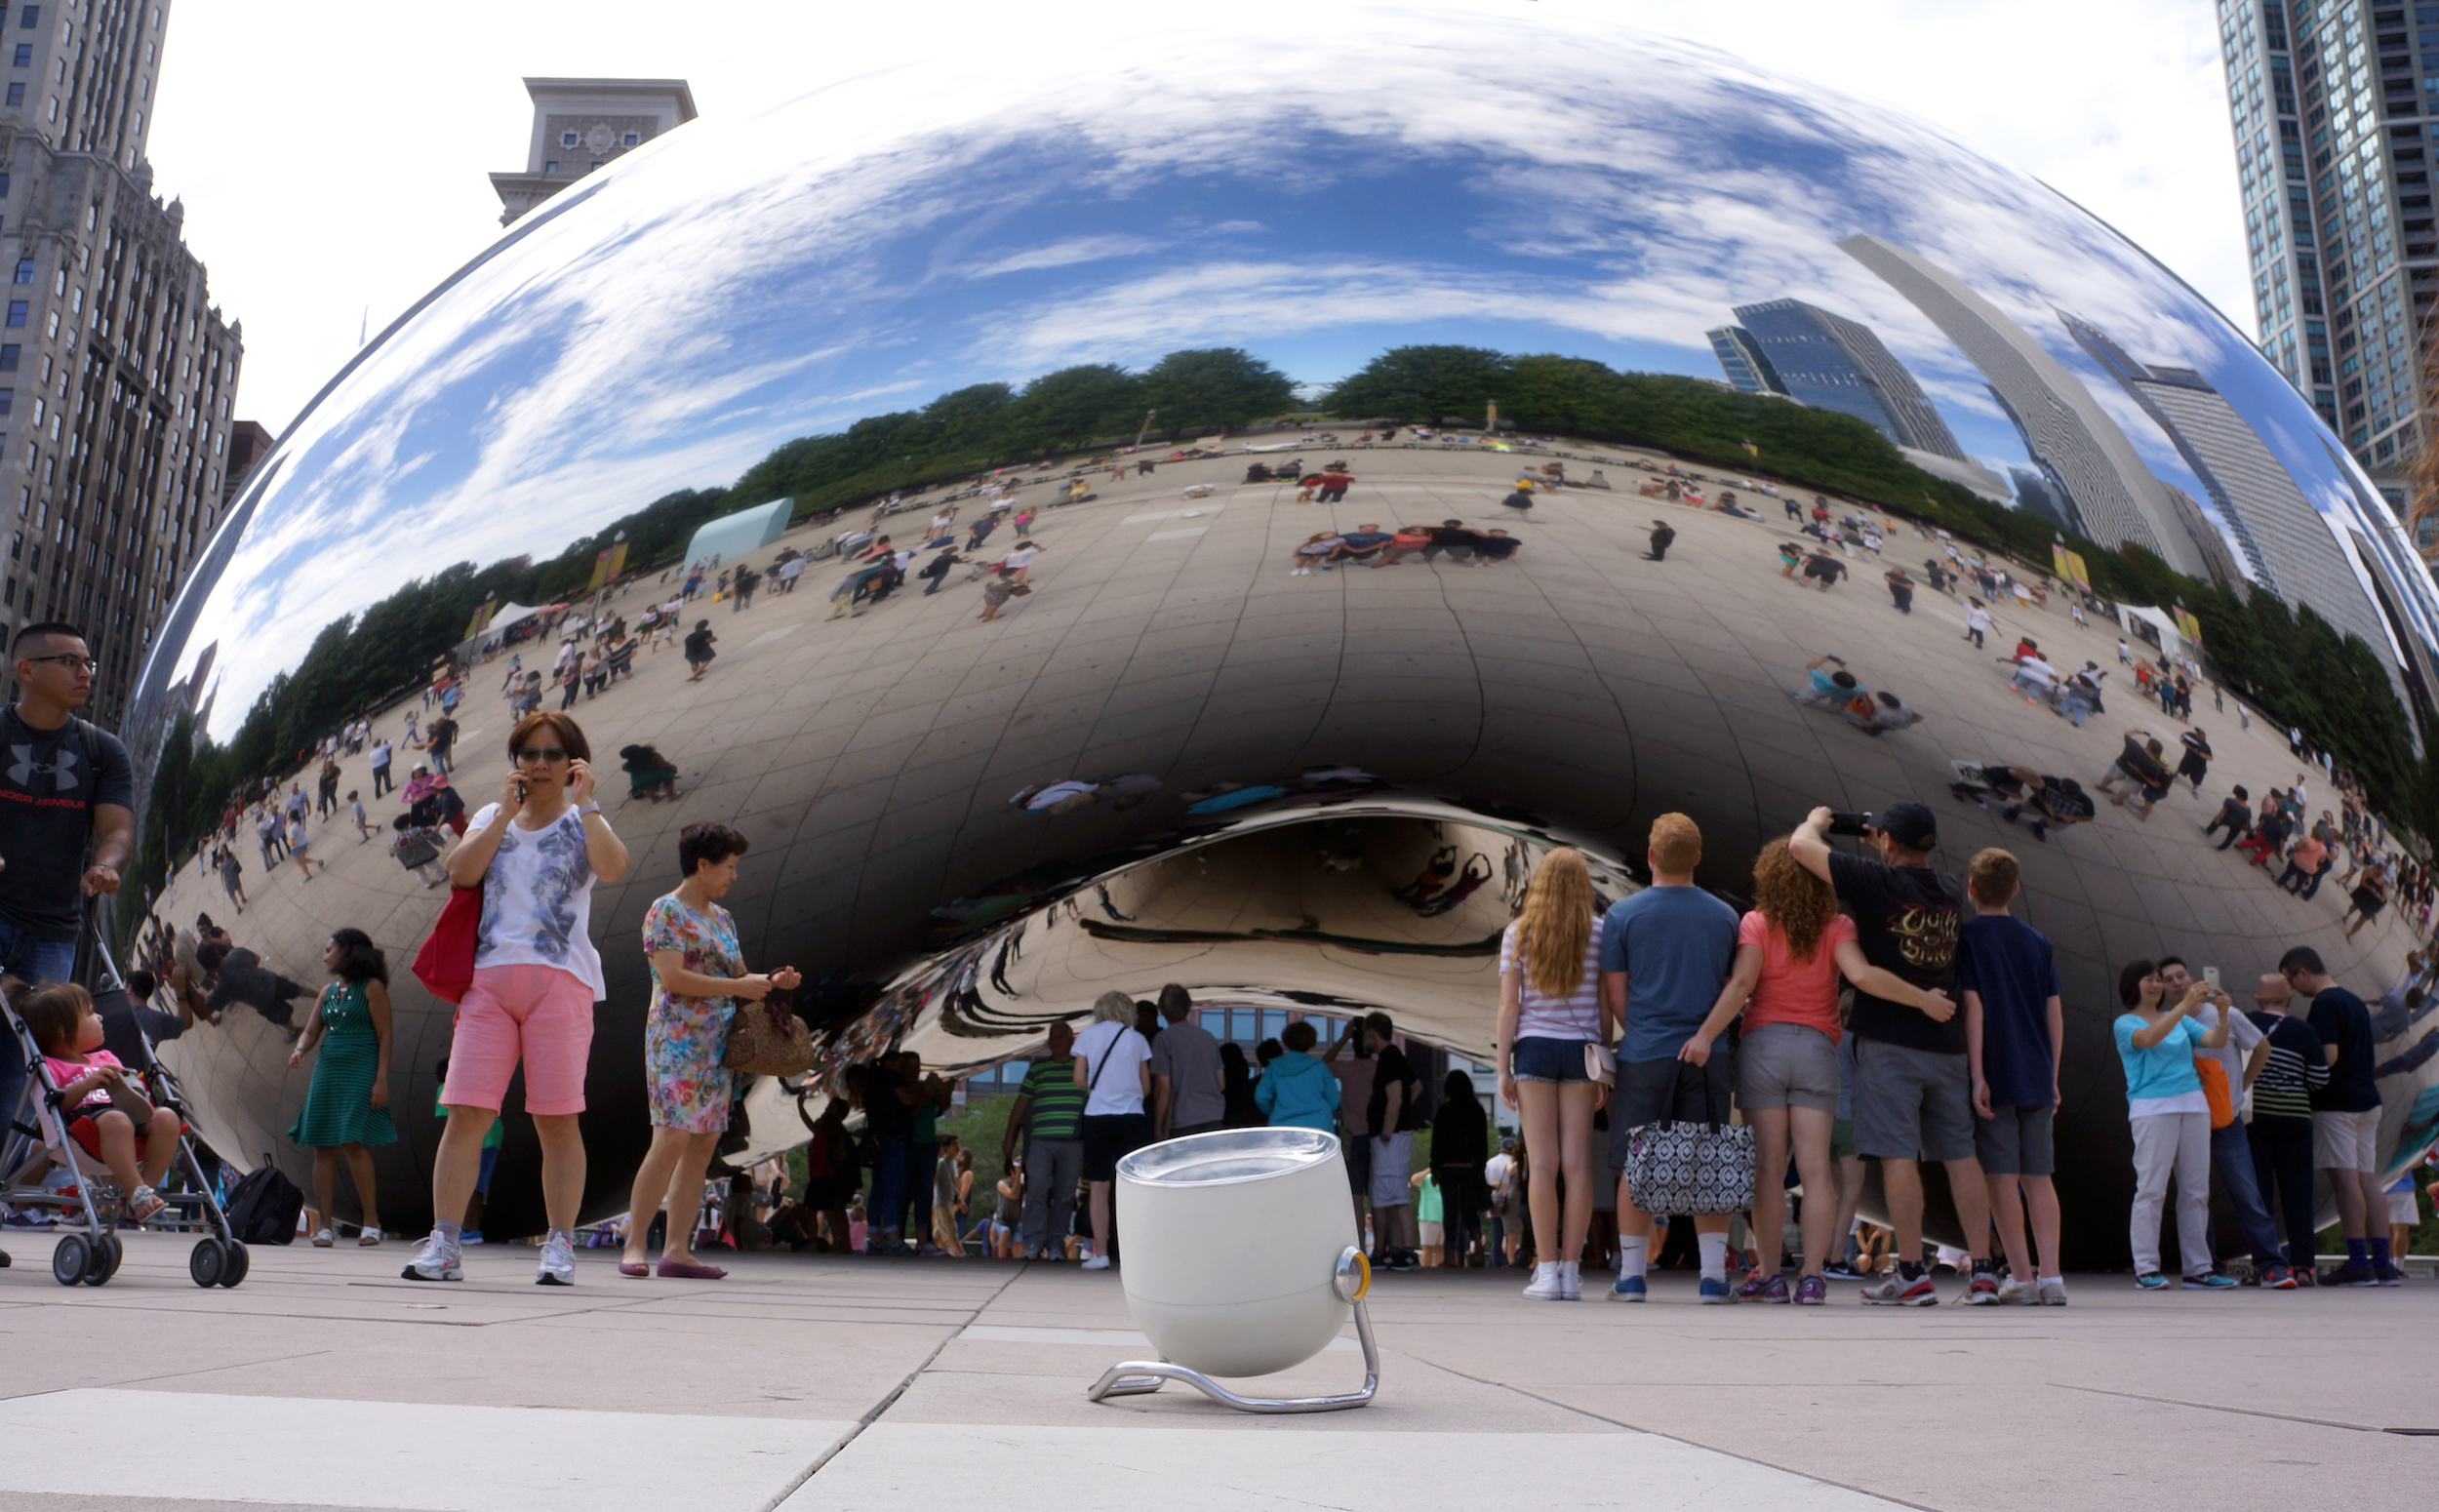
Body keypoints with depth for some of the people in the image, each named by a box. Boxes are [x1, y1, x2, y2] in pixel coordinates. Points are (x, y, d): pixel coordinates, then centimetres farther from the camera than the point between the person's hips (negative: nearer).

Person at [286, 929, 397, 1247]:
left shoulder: (372, 987, -2)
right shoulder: (328, 992, 17)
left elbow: (384, 1036, -6)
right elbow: (312, 1030, 16)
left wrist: (381, 1080, -14)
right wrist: (299, 1050, -7)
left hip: (360, 1071, -7)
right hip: (326, 1070, 7)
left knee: (353, 1142, -15)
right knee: (323, 1146, 2)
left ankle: (372, 1221, -8)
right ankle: (324, 1225, 7)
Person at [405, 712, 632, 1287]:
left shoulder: (583, 822, 12)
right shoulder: (493, 816, 20)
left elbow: (613, 866, -12)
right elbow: (461, 872, 0)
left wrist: (584, 802, -5)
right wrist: (506, 812, 0)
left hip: (559, 978, -2)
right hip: (489, 977, 2)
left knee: (557, 1120, -2)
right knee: (466, 1112, -6)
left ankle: (560, 1247, 4)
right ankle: (442, 1246, -2)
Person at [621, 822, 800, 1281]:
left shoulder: (722, 918, 20)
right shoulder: (666, 910, -4)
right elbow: (673, 977, -15)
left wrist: (770, 982, 5)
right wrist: (738, 986, -14)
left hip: (718, 1044, 8)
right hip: (677, 1040, -8)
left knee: (702, 1147, 3)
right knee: (670, 1142, -14)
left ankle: (677, 1250, 4)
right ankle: (634, 1246, -7)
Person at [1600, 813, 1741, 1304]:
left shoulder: (1622, 914, -3)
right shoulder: (1725, 916, 5)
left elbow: (1613, 996, -1)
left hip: (1644, 1056, -2)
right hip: (1707, 1059, 2)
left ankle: (1631, 1276, 8)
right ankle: (1713, 1274, 6)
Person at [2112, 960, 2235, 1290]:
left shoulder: (2181, 1020, 20)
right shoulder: (2125, 1023, 4)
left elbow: (2216, 1041, 7)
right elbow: (2149, 1038, -17)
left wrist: (2223, 1013, -12)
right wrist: (2185, 1005, -24)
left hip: (2193, 1104, 6)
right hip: (2152, 1108, -5)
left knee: (2196, 1190, 5)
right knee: (2151, 1189, -10)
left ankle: (2198, 1268, 10)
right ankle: (2146, 1269, -8)